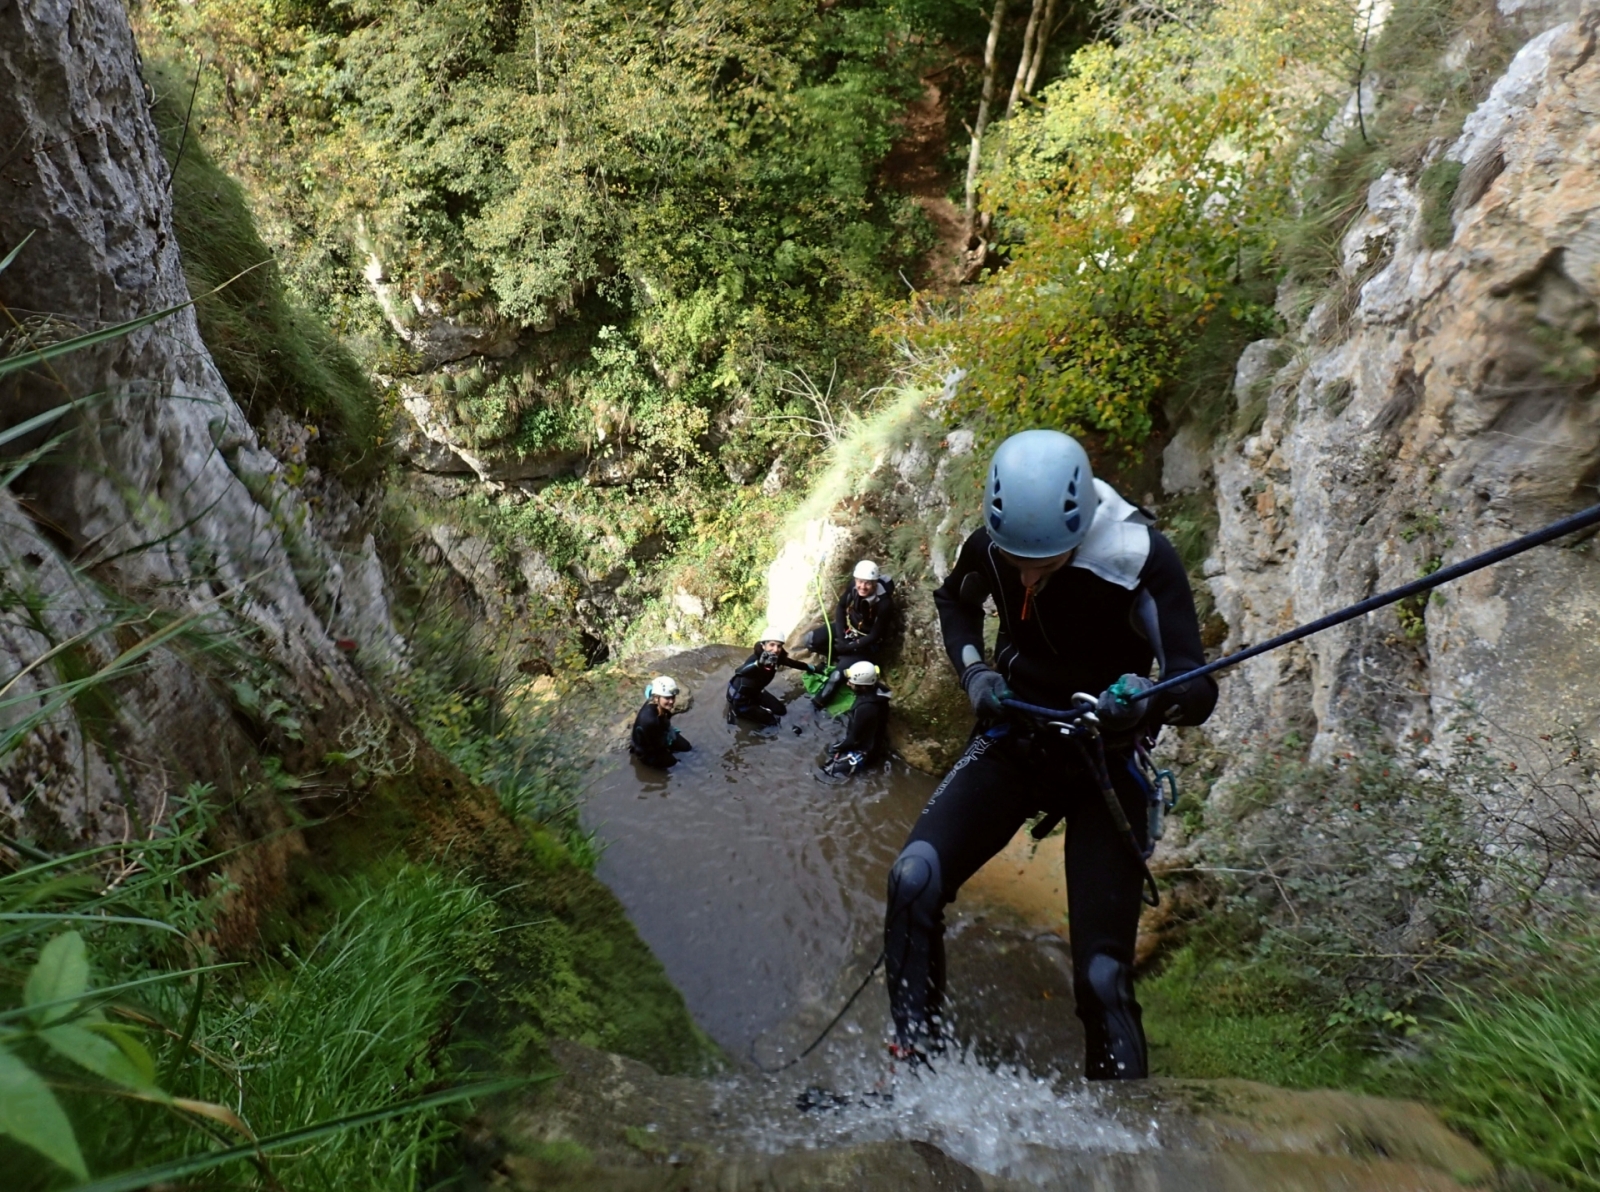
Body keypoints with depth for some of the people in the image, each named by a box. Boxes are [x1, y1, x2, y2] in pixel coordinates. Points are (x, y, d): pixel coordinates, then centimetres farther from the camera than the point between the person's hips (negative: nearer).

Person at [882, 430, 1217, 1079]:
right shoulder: (987, 546, -12)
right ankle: (913, 1051, -3)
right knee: (913, 879, -20)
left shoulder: (1142, 559, -23)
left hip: (1104, 763, -2)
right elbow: (954, 600, 12)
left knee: (1103, 975, -11)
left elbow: (1199, 690, -22)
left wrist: (1149, 700, -45)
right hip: (1011, 740, 3)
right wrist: (973, 670, -5)